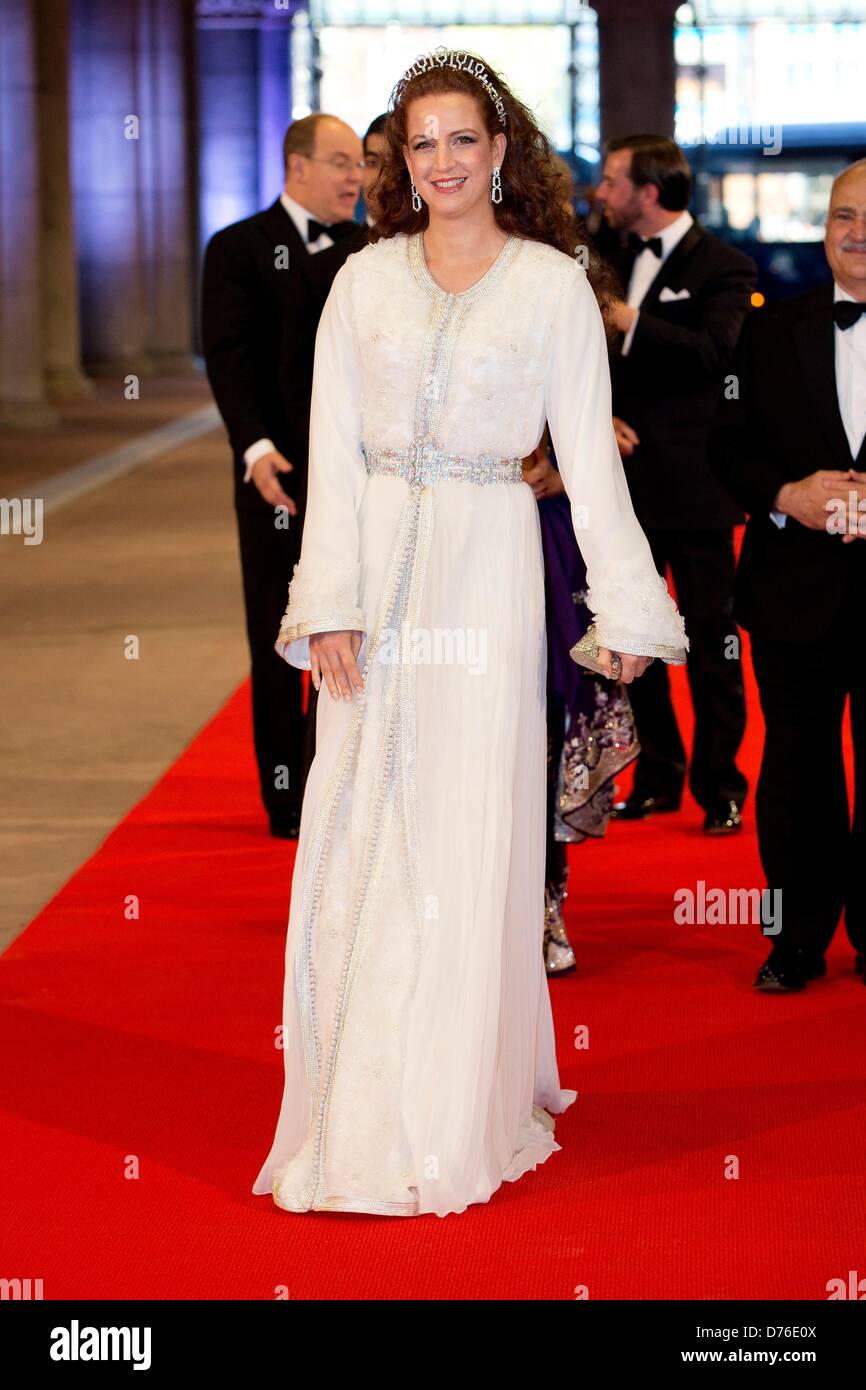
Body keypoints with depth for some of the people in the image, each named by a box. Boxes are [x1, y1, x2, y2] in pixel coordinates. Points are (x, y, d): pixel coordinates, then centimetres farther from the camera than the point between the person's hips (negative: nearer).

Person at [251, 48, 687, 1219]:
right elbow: (332, 450, 3)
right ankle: (356, 1114, 12)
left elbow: (589, 457, 3)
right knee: (360, 838, 2)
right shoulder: (364, 280, 7)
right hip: (378, 565, 2)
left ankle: (452, 1123, 10)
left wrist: (627, 609, 1)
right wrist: (332, 604, -6)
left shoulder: (554, 285, 2)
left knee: (466, 835, 0)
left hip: (485, 569, -2)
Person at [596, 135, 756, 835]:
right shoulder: (615, 260, 13)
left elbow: (715, 352, -22)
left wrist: (631, 324, -20)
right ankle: (658, 777, 22)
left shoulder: (723, 267, -6)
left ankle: (720, 786, 9)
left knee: (711, 640, 1)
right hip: (625, 480, 6)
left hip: (693, 485, -6)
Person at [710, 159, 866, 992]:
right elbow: (730, 445, 6)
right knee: (797, 763, 9)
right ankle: (799, 935, 19)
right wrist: (786, 495, -12)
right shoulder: (774, 331, 7)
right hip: (796, 590, 2)